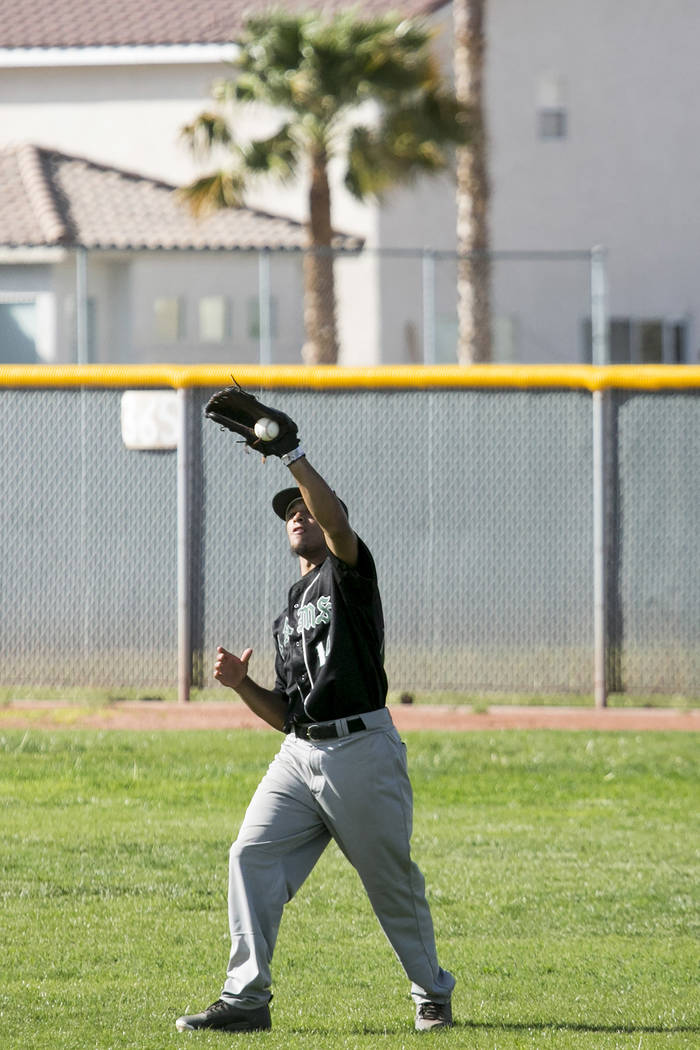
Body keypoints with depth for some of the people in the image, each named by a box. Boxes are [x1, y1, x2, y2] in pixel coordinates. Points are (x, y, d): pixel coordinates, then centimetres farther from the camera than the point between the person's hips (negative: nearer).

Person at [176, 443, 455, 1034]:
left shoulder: (348, 573, 3)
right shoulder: (290, 612, 23)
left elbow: (337, 522, -22)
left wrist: (292, 456, -26)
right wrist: (243, 685, 3)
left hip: (362, 752, -7)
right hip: (300, 753, 7)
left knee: (393, 879, 2)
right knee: (252, 855, -11)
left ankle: (433, 994, 22)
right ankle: (246, 1000, -12)